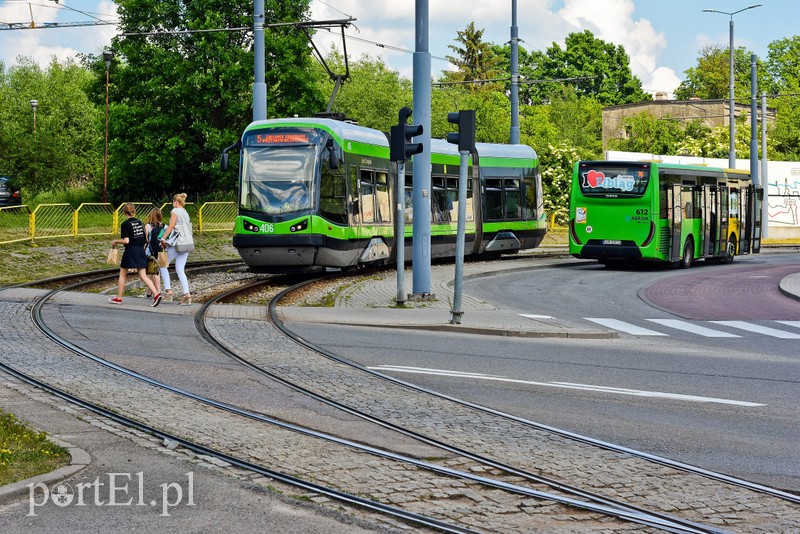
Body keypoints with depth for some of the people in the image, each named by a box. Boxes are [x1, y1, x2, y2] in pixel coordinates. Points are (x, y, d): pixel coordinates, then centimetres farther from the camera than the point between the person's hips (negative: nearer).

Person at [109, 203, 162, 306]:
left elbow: (126, 241, -16)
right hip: (141, 251, 5)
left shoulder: (125, 224, -10)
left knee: (122, 275, 11)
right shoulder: (140, 222, 9)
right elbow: (144, 239, 11)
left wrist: (116, 241, -1)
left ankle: (119, 298, 17)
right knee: (143, 276, 2)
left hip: (130, 251, -5)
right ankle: (156, 294, -15)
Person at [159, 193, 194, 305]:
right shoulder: (185, 213, 19)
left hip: (177, 243, -8)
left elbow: (171, 225, -18)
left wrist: (163, 238, -19)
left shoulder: (175, 211, -6)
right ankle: (187, 294, -5)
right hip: (187, 243, 8)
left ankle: (168, 289, -2)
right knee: (180, 270, 7)